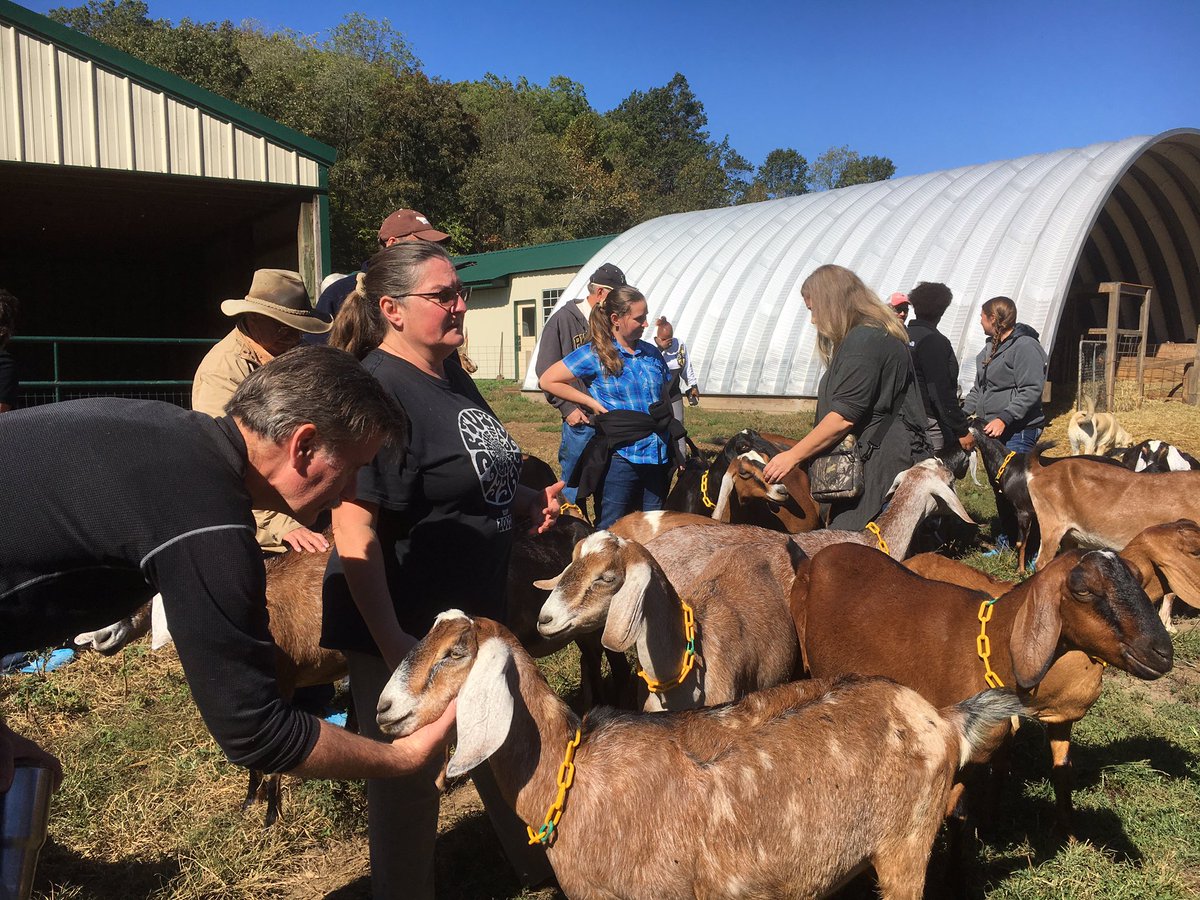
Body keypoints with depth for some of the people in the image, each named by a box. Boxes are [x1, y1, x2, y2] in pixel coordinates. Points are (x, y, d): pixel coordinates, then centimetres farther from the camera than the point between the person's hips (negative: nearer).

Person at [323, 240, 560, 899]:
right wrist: (391, 643, -27)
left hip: (478, 615, 9)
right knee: (407, 780, 11)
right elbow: (353, 527, -26)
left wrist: (524, 500, 2)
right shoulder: (377, 389, -22)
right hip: (407, 631, -9)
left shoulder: (451, 374, 5)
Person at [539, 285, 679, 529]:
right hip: (621, 457, -5)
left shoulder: (652, 353, 10)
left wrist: (673, 440, 11)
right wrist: (593, 403, -7)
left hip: (658, 456, 5)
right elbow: (547, 381, -5)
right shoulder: (594, 354, -6)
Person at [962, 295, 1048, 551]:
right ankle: (1007, 539, 26)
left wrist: (1004, 419, -24)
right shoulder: (991, 347, 18)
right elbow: (979, 387, 23)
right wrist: (966, 412, 8)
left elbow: (1031, 391, -19)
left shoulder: (1025, 346, -11)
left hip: (1017, 432, -9)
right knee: (999, 485, 14)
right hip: (993, 432, 9)